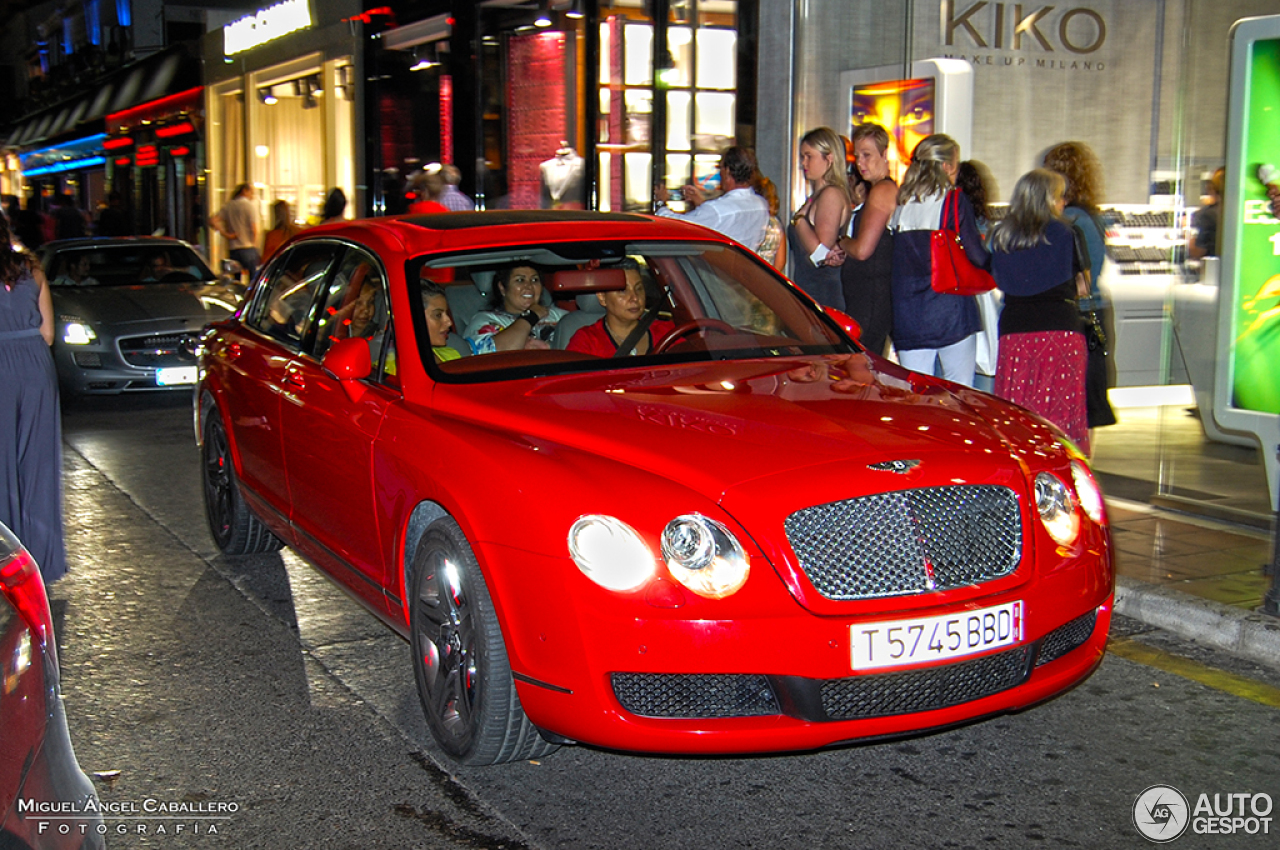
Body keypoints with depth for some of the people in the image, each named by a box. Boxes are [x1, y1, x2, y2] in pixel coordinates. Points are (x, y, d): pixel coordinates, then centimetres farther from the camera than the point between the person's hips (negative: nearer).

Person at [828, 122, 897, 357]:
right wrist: (842, 256, 10)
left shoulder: (882, 191, -13)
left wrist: (841, 243, 1)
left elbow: (863, 249, -20)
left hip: (871, 299, -10)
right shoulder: (878, 190, 18)